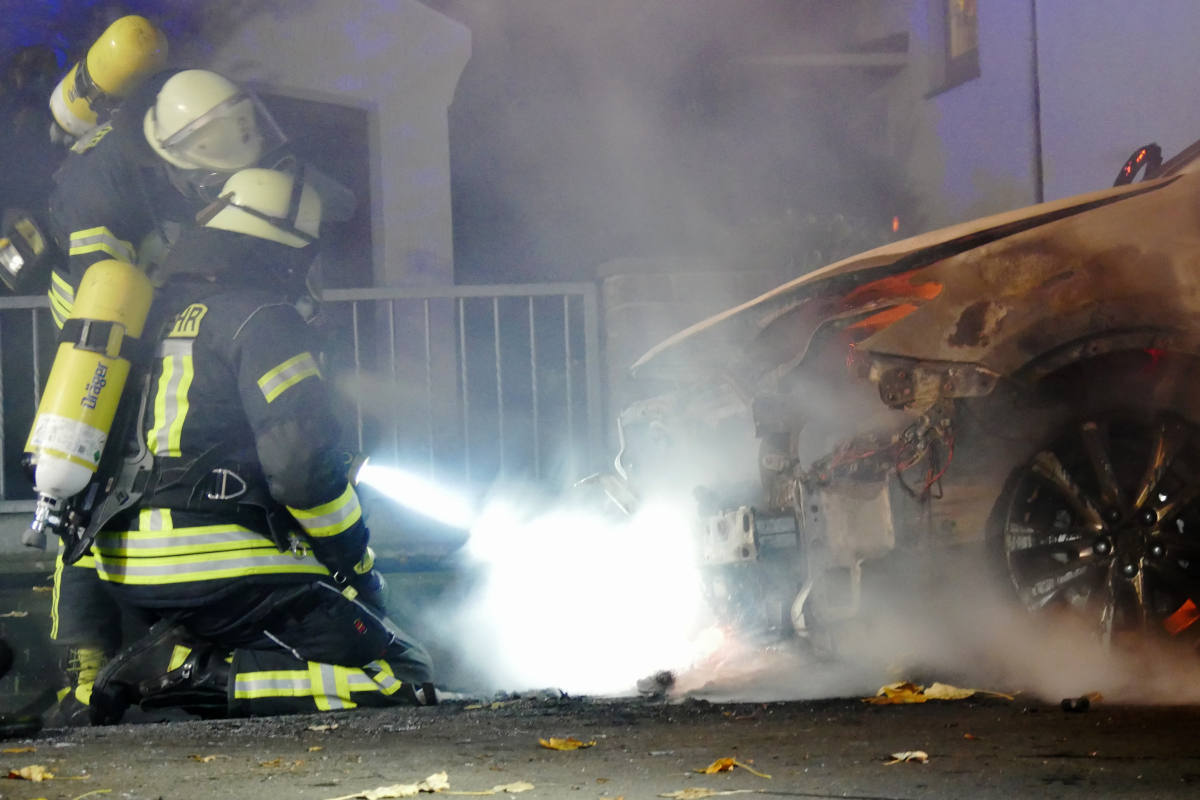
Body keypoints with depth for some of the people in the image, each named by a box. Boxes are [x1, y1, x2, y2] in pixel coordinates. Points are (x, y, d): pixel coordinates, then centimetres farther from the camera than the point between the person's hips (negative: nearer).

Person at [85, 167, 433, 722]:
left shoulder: (162, 313, 19)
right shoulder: (261, 318, -6)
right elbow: (302, 463, -15)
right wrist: (355, 563, -1)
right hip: (218, 567, -9)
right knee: (402, 677, -6)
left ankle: (179, 652, -3)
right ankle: (193, 674, -18)